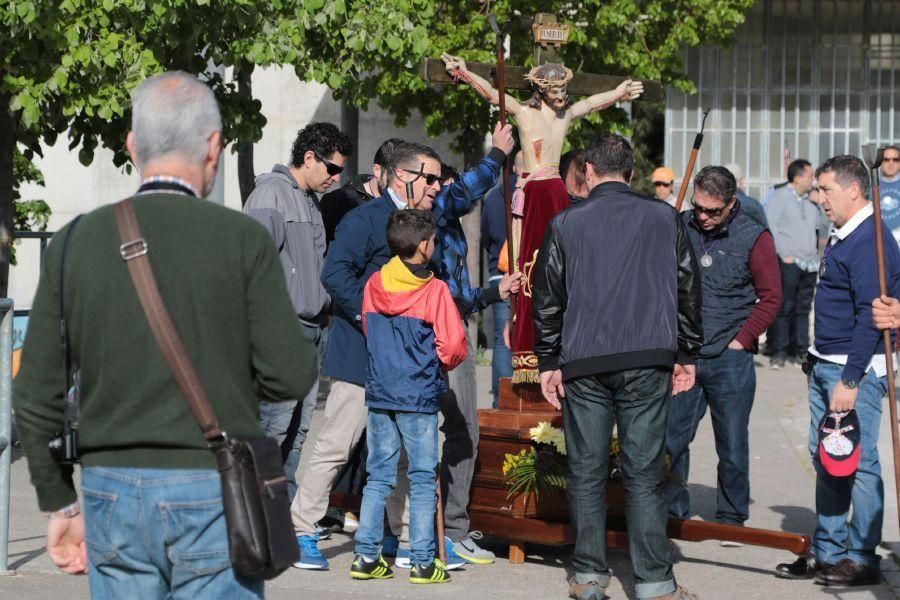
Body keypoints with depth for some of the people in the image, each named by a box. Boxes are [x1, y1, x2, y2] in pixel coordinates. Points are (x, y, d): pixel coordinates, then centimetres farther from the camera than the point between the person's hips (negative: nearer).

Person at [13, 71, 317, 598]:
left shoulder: (75, 242, 2)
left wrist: (60, 504, 15)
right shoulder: (241, 239, -8)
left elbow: (36, 397, 5)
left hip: (112, 494, 3)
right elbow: (291, 376, -9)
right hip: (212, 493, -3)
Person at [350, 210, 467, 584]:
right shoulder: (434, 290, -11)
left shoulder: (373, 285, 3)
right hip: (420, 397, -4)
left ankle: (366, 557, 9)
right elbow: (454, 345, -12)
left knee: (378, 477, 11)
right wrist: (441, 366, 8)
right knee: (423, 480, 2)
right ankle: (422, 563, 3)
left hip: (379, 394, 5)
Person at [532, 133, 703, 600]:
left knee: (586, 472, 7)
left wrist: (549, 362, 12)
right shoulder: (664, 218, 7)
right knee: (644, 472, 1)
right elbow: (688, 288, 10)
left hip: (584, 364, 0)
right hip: (647, 360, 0)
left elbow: (547, 298, 5)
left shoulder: (565, 224, 4)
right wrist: (687, 355, 17)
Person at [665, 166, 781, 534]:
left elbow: (770, 297, 1)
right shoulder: (680, 228, 4)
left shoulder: (753, 237, -3)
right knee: (669, 438, 4)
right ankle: (672, 514, 17)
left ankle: (731, 519, 19)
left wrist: (740, 341, -4)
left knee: (732, 445, 5)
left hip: (729, 359, -2)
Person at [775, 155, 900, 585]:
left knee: (858, 464, -4)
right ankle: (828, 552, 21)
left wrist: (850, 381, -24)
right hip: (825, 366, 10)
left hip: (856, 370, -10)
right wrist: (815, 362, 23)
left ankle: (862, 560, 4)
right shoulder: (841, 238, 15)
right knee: (826, 462, 13)